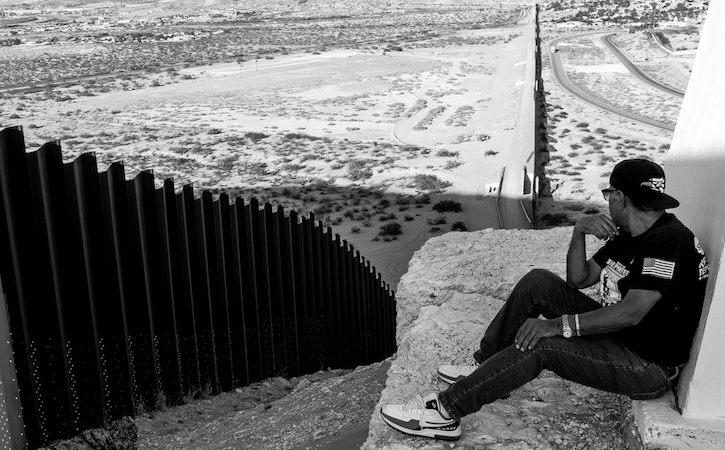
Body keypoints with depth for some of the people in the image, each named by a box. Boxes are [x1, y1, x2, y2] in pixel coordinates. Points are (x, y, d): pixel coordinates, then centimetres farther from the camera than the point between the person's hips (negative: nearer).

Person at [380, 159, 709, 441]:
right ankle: (484, 368, 5)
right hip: (617, 335, 9)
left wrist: (560, 325, -32)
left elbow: (632, 312, -31)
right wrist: (579, 231, -9)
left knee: (540, 344, -27)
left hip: (649, 368, -9)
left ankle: (445, 412, -20)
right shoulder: (628, 235, 8)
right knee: (537, 282, -1)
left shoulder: (668, 242, -23)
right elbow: (579, 279, 8)